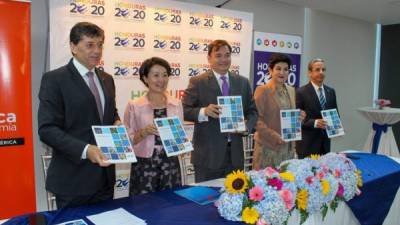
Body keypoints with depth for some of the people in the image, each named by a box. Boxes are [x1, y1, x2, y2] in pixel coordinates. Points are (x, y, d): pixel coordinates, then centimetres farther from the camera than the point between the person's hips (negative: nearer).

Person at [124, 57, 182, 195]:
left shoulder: (176, 104, 5)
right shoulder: (134, 105, -4)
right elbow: (127, 140, -2)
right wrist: (144, 132, -18)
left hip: (170, 165, 3)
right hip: (144, 167, -3)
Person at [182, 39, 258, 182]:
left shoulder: (243, 82, 10)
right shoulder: (197, 82, -4)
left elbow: (252, 111, 14)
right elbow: (183, 111, -6)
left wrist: (247, 126, -6)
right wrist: (204, 112, -24)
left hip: (235, 153, 4)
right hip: (207, 154, -4)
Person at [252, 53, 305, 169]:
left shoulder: (291, 90, 12)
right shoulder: (262, 90, -7)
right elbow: (256, 119, -11)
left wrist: (298, 117, -2)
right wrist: (274, 135, -19)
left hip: (288, 146, 6)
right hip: (267, 145, -6)